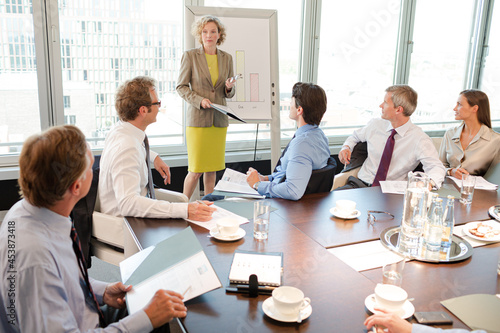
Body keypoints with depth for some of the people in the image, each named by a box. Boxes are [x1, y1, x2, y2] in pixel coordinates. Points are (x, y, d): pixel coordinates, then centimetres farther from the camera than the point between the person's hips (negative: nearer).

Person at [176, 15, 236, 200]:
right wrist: (199, 100, -14)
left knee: (212, 169, 8)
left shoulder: (227, 58, 11)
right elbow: (181, 86, 1)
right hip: (197, 119, -4)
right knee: (195, 170, -3)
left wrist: (228, 88, -7)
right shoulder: (190, 56, 0)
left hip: (219, 121, 4)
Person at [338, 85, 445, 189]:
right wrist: (346, 148, 4)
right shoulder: (375, 124, 8)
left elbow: (436, 167, -14)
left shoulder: (419, 139, -6)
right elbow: (355, 136, 27)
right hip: (360, 184, 3)